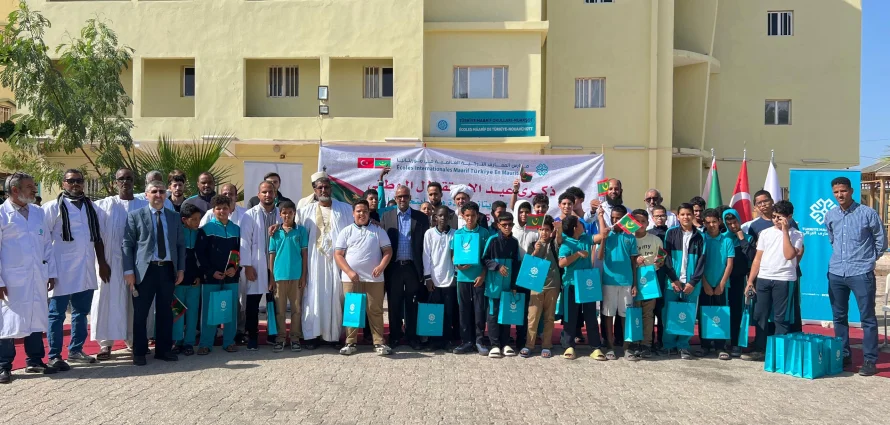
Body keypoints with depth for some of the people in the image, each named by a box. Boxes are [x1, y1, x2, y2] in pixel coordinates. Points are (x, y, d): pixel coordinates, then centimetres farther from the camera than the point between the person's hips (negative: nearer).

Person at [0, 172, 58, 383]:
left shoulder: (38, 212, 9)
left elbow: (47, 244, 12)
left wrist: (51, 272, 8)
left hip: (37, 277, 5)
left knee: (36, 318, 11)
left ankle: (34, 360, 23)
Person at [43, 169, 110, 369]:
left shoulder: (92, 207, 12)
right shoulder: (53, 207, -3)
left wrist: (102, 262, 11)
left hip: (86, 269, 5)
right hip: (62, 270, -5)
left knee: (81, 312, 13)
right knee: (57, 314, 3)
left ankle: (75, 350, 25)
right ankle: (54, 356, 10)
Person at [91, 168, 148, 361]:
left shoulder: (144, 206, 6)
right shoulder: (104, 205, 4)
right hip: (111, 261, -1)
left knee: (134, 301, 6)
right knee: (109, 300, 0)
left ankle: (133, 340, 15)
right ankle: (106, 343, 5)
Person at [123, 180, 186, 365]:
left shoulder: (174, 217, 12)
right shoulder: (135, 216, 2)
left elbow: (180, 245, 13)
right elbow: (127, 244, -1)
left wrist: (181, 268, 6)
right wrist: (129, 270, -8)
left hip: (168, 269, 3)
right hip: (145, 269, -3)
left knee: (165, 312, 9)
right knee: (140, 313, 3)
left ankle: (163, 350, 20)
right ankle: (139, 352, 14)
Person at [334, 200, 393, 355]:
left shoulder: (378, 231, 7)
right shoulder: (346, 232, 6)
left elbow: (388, 251, 5)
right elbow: (338, 255, 1)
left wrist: (381, 266, -13)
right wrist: (349, 272, -11)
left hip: (374, 279, 0)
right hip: (351, 278, 0)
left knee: (375, 310, 3)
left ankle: (379, 342, 9)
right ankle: (350, 343, 13)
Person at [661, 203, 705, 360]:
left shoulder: (699, 236, 7)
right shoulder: (671, 233, 4)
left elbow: (701, 261, 3)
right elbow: (666, 257, 0)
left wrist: (693, 282, -6)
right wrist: (673, 279, -8)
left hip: (691, 284, 1)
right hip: (672, 282, -1)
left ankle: (683, 346, 12)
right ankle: (669, 345, 13)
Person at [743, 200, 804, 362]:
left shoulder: (796, 235, 1)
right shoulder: (765, 233, 10)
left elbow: (789, 255, -16)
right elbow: (757, 259, 10)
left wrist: (785, 231, -11)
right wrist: (750, 281, 6)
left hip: (784, 280, -4)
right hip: (763, 279, 4)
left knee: (781, 318, 1)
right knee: (760, 315, 6)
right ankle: (759, 350, 15)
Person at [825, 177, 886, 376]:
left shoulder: (868, 213, -6)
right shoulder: (830, 216, 7)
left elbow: (881, 241, 4)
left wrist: (867, 260, 10)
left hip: (861, 274, -5)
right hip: (835, 273, 5)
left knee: (867, 318, 0)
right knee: (839, 317, 11)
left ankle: (869, 360, 5)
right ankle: (843, 355, 22)